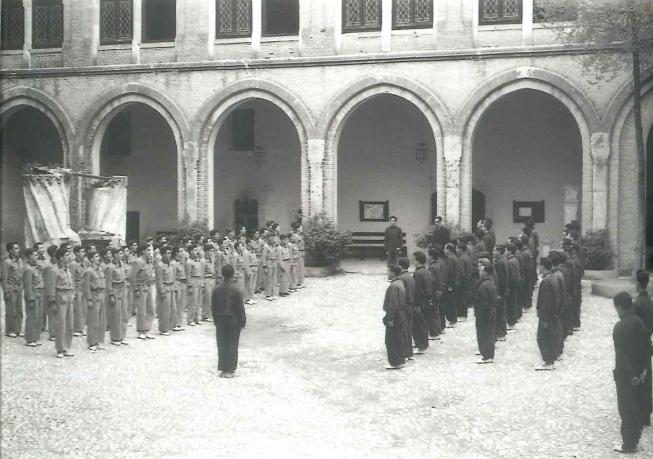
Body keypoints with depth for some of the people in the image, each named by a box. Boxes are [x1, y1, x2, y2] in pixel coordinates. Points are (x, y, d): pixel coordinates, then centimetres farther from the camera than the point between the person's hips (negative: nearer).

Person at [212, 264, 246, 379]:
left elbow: (213, 307, 5)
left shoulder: (216, 290, -1)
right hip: (233, 319, -3)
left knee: (222, 345, 10)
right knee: (232, 345, 3)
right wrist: (243, 321, 0)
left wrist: (216, 320, 16)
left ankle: (223, 369, 13)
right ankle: (229, 370, 4)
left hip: (220, 320, 3)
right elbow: (240, 307, -10)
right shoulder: (236, 290, -13)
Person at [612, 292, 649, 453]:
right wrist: (643, 368, 9)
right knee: (636, 406, 18)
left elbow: (623, 353, -23)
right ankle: (634, 438, 30)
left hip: (626, 374, -7)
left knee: (626, 409, 3)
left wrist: (632, 375, -16)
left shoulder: (620, 327, -22)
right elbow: (646, 347, 5)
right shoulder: (639, 322, 1)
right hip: (638, 372, 7)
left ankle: (629, 445, 11)